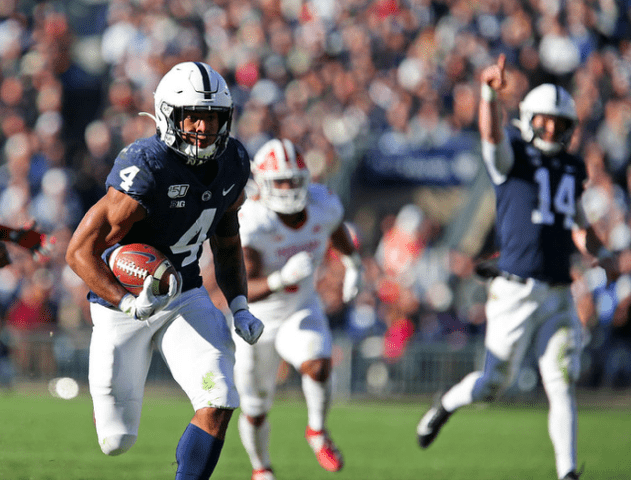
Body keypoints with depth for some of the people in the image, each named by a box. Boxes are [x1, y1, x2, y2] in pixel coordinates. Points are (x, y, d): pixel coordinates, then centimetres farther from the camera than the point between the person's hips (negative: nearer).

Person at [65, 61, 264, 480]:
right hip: (124, 304, -5)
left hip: (186, 298, 5)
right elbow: (80, 251, -25)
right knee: (117, 441, 2)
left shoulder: (231, 163, -4)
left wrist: (240, 305, 1)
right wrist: (128, 303, -37)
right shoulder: (147, 170, -27)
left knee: (218, 405, -19)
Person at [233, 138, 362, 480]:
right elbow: (244, 291, -38)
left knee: (317, 365, -30)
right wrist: (282, 279, -53)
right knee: (255, 411, 13)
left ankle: (317, 432, -2)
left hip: (302, 311, 2)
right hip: (257, 321, -2)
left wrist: (353, 266, 13)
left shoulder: (323, 205, -16)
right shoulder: (251, 223, -31)